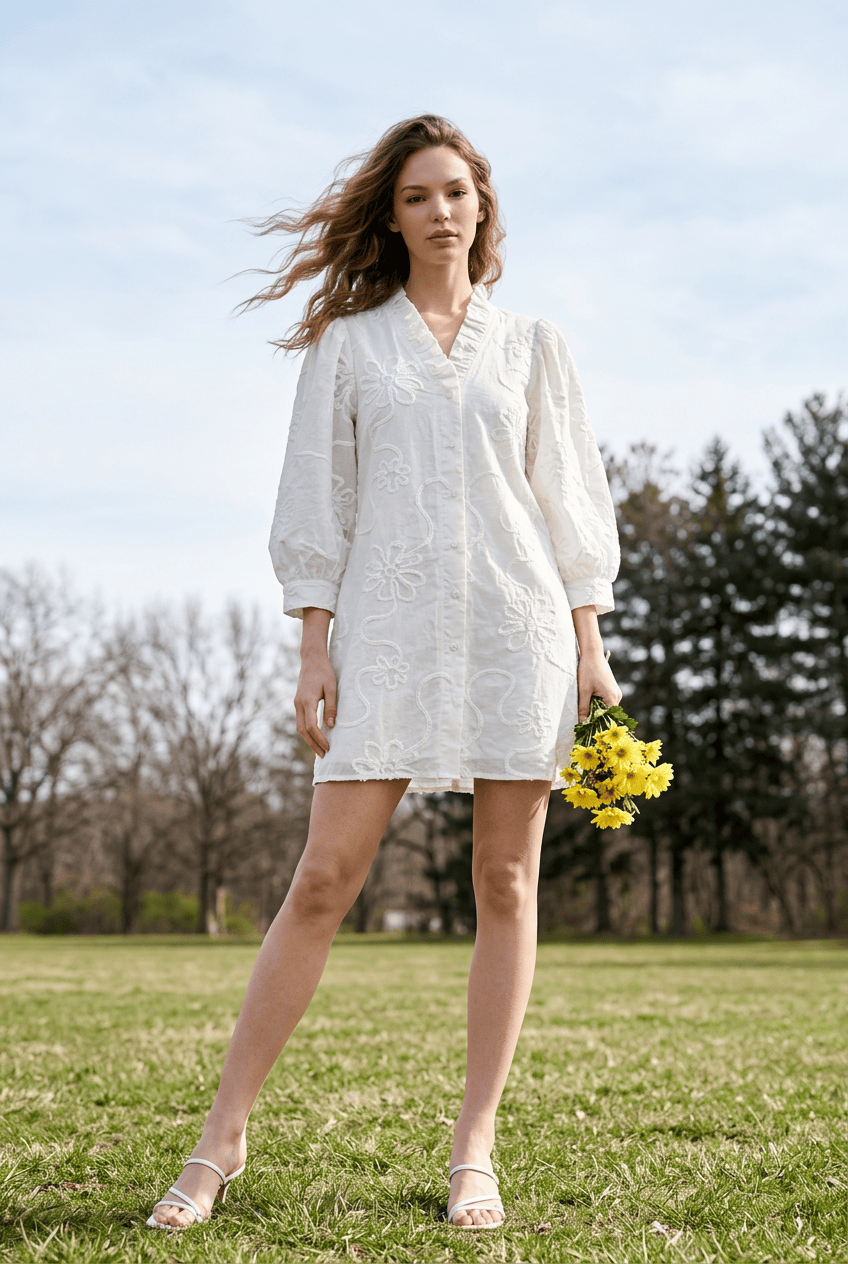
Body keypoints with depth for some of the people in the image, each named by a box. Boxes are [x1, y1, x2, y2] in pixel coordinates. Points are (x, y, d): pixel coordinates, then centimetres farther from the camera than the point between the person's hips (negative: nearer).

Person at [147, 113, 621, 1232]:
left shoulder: (530, 344, 14)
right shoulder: (349, 343, 12)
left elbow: (570, 500, 12)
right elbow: (319, 501, 8)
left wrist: (590, 645, 4)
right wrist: (312, 647, -1)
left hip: (517, 626, 2)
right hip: (388, 626, -1)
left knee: (506, 884, 0)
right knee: (325, 878, -6)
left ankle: (474, 1152, 9)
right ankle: (223, 1139, 2)